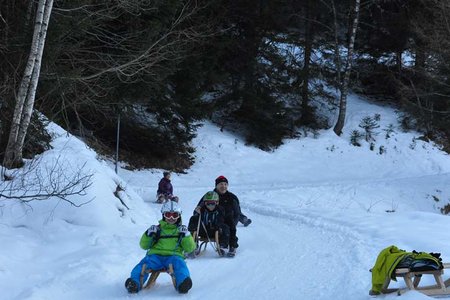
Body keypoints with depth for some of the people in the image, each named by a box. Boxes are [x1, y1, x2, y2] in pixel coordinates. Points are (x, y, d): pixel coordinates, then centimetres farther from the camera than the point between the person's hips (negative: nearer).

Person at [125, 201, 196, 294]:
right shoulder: (158, 229, 24)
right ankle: (134, 284, -54)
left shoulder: (181, 230, 23)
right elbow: (144, 246, 21)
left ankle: (182, 284, -65)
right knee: (144, 263, -32)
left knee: (179, 263, -37)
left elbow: (190, 249, 14)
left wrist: (186, 235, -1)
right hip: (156, 255, 1)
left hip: (174, 256, -1)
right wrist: (148, 234, 2)